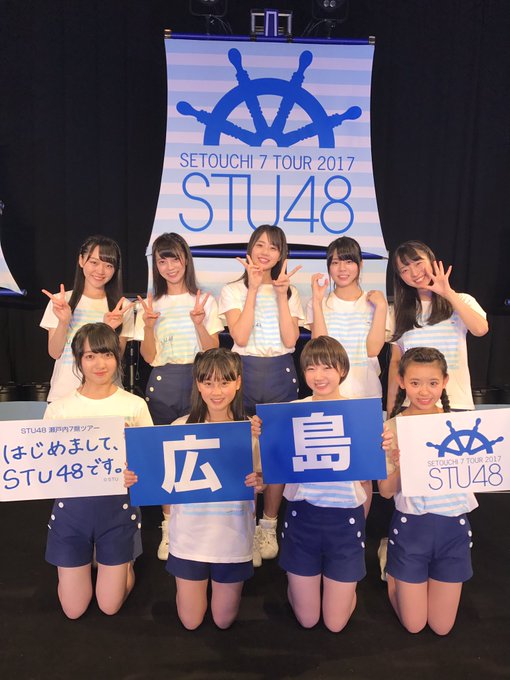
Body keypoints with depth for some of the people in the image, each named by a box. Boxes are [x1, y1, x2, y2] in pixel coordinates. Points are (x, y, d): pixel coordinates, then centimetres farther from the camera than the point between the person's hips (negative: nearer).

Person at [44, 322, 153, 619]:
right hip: (72, 505, 1)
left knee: (110, 606, 8)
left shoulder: (135, 405, -4)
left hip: (118, 505, -1)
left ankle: (123, 564, 38)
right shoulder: (59, 409, -2)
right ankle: (91, 561, 40)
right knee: (74, 610, 11)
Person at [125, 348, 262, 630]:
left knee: (224, 620, 17)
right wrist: (136, 479, -23)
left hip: (232, 536, 0)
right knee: (190, 621, 16)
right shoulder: (181, 427, -9)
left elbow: (257, 484, -3)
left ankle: (220, 580, 47)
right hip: (190, 535, 1)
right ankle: (203, 579, 45)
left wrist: (258, 483, -25)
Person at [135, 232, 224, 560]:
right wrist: (148, 326, -14)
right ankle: (169, 526, 19)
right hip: (163, 383, 1)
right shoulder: (152, 303, 6)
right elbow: (149, 357, 2)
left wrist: (199, 322, -19)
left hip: (199, 381, -1)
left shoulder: (204, 300, 2)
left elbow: (214, 351, -3)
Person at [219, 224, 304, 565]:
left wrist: (281, 294, -9)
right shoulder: (233, 291, 5)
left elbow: (290, 339, -5)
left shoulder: (290, 291, 10)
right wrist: (253, 289, -11)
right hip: (244, 372, -1)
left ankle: (269, 527, 21)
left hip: (281, 374, 2)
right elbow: (240, 337, -11)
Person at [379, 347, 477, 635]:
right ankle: (393, 577, 37)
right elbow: (386, 491, -9)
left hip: (453, 525, 2)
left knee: (442, 627, 13)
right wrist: (399, 466, -27)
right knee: (413, 625, 10)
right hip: (411, 526, -1)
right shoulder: (393, 428, -10)